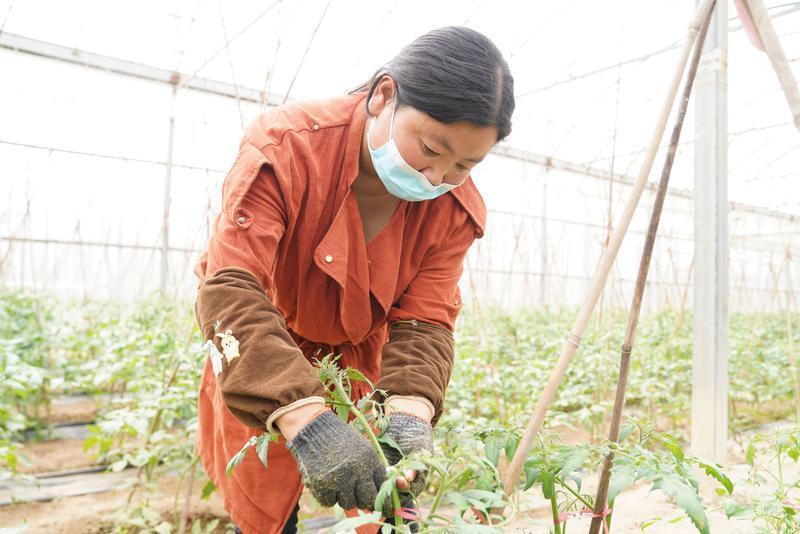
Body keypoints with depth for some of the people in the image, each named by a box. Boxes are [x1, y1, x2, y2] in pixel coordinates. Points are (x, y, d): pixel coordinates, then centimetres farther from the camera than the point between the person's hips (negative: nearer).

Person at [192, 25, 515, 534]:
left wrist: (410, 411, -37)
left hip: (362, 362, 3)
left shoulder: (455, 209, -17)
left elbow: (424, 321, -17)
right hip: (257, 363, -2)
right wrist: (304, 418, -50)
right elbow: (230, 290, -38)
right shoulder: (288, 146, -30)